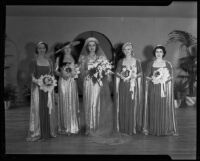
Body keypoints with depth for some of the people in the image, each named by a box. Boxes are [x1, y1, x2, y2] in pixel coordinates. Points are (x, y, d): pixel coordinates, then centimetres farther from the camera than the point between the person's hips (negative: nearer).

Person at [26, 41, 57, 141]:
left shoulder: (49, 61, 11)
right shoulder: (34, 62, 2)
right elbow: (32, 76, -1)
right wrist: (37, 81, -19)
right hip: (37, 87, -3)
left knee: (49, 108, 4)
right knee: (38, 109, -3)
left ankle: (49, 131, 15)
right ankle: (36, 133, 7)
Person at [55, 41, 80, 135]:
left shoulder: (74, 59, 7)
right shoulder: (59, 59, 9)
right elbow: (56, 71, 5)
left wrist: (71, 74, -11)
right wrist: (62, 74, -13)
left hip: (71, 82, 0)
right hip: (62, 82, 0)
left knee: (72, 104, 0)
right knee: (63, 104, 0)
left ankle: (72, 127, 9)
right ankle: (64, 128, 9)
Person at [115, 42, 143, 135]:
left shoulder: (136, 62, 2)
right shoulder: (120, 62, 6)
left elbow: (139, 77, 2)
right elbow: (117, 76, 6)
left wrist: (139, 89, -2)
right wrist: (117, 89, 1)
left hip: (133, 87, -1)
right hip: (123, 88, 2)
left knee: (133, 108, 2)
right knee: (123, 108, 5)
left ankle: (133, 128, 14)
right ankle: (123, 128, 16)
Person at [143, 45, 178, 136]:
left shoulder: (168, 64, 4)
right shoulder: (151, 64, 6)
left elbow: (171, 77, 3)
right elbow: (147, 77, 5)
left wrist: (163, 79, -13)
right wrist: (153, 79, -13)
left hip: (165, 89, 0)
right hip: (153, 89, 0)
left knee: (165, 109, 0)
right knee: (153, 109, 1)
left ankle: (166, 129, 12)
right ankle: (152, 129, 11)